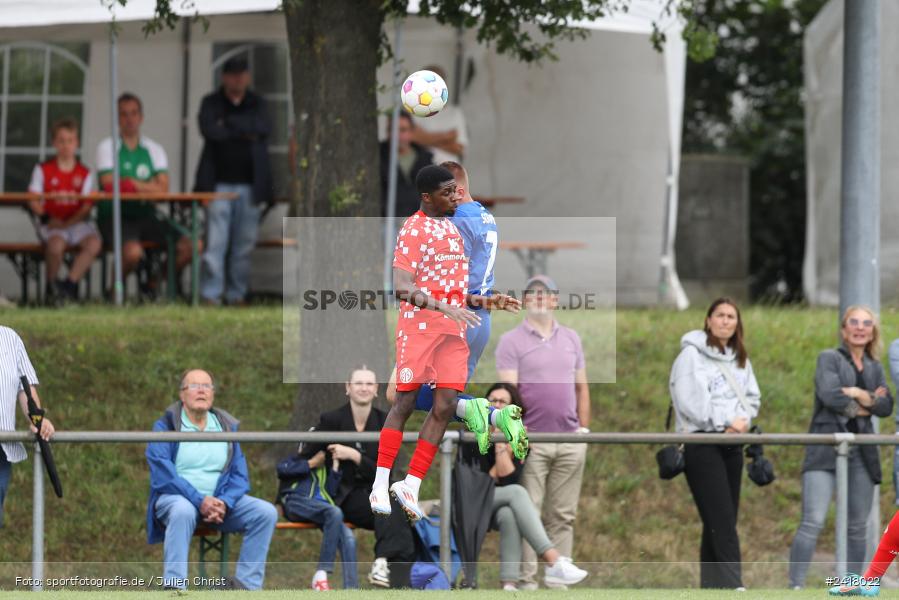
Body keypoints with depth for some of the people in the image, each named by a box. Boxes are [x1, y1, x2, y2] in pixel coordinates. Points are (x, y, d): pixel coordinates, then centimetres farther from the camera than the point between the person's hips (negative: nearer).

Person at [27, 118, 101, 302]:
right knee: (56, 244, -36)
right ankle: (52, 286, -11)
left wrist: (70, 222, -17)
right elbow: (34, 201, 2)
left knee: (94, 243, -30)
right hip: (53, 223, -2)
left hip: (77, 222, 2)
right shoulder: (43, 170, 8)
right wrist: (47, 218, -17)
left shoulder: (84, 173, 9)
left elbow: (87, 206, 0)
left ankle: (70, 284, -18)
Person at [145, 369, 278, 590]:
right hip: (175, 497, -4)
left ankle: (245, 584, -17)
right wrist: (200, 501, -23)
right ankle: (173, 588, -42)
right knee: (183, 511, -40)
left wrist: (224, 503, -14)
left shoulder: (227, 427, 13)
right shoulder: (164, 427, 0)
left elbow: (239, 475, 7)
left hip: (219, 500, 4)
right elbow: (163, 474, -12)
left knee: (266, 512, -17)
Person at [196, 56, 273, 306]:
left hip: (250, 184, 2)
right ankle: (211, 294, -8)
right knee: (215, 241, -9)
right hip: (219, 182, -2)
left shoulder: (257, 104, 14)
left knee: (244, 245, 2)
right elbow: (209, 130, -10)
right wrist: (245, 132, -6)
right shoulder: (211, 103, 9)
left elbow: (264, 128, -6)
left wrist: (229, 123, -9)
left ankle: (236, 294, 9)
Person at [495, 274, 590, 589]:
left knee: (562, 516, 5)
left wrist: (584, 429, 9)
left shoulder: (571, 338, 15)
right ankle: (527, 579, -4)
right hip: (532, 441, -4)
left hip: (571, 442, 4)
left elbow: (581, 387, 17)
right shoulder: (511, 341, 0)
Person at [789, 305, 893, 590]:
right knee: (813, 522, -16)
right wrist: (864, 408, -2)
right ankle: (796, 586, -19)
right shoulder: (829, 358, 3)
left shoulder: (874, 368, 17)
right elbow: (830, 394, -13)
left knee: (858, 526, 7)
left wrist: (860, 395, -12)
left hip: (861, 452, 6)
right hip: (826, 449, -6)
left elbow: (886, 406, 4)